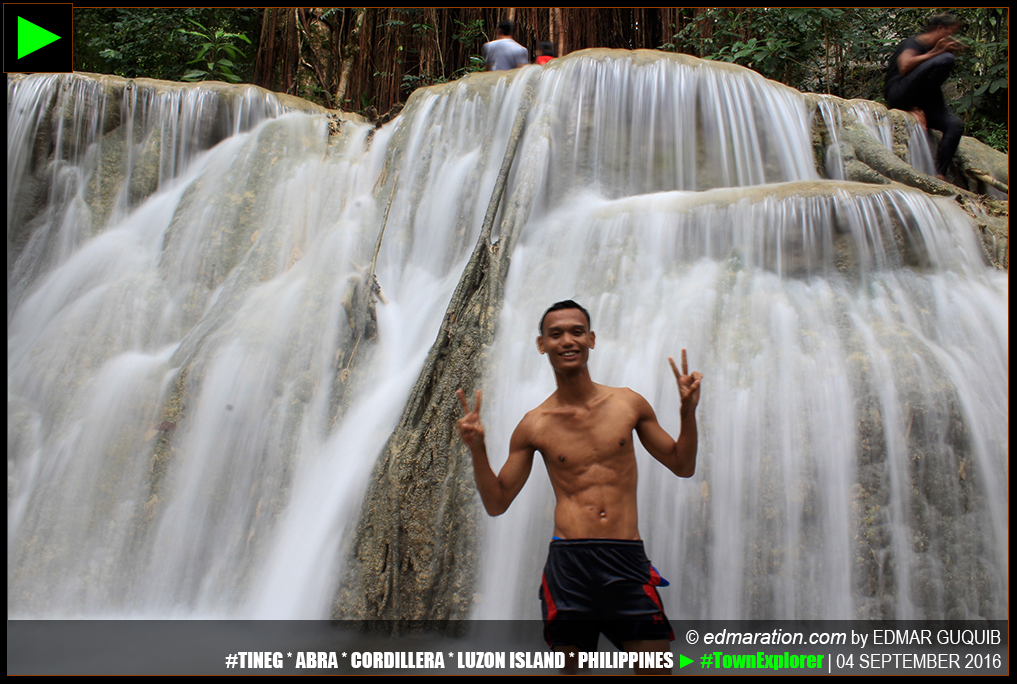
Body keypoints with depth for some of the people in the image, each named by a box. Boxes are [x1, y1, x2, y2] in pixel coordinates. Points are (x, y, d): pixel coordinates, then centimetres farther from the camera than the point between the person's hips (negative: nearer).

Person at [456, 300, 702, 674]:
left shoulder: (629, 404, 7)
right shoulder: (534, 426, 4)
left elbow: (682, 466, 16)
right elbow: (497, 503, 8)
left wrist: (688, 412, 0)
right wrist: (478, 450, -7)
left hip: (628, 562, 1)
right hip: (569, 562, 0)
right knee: (572, 669, 7)